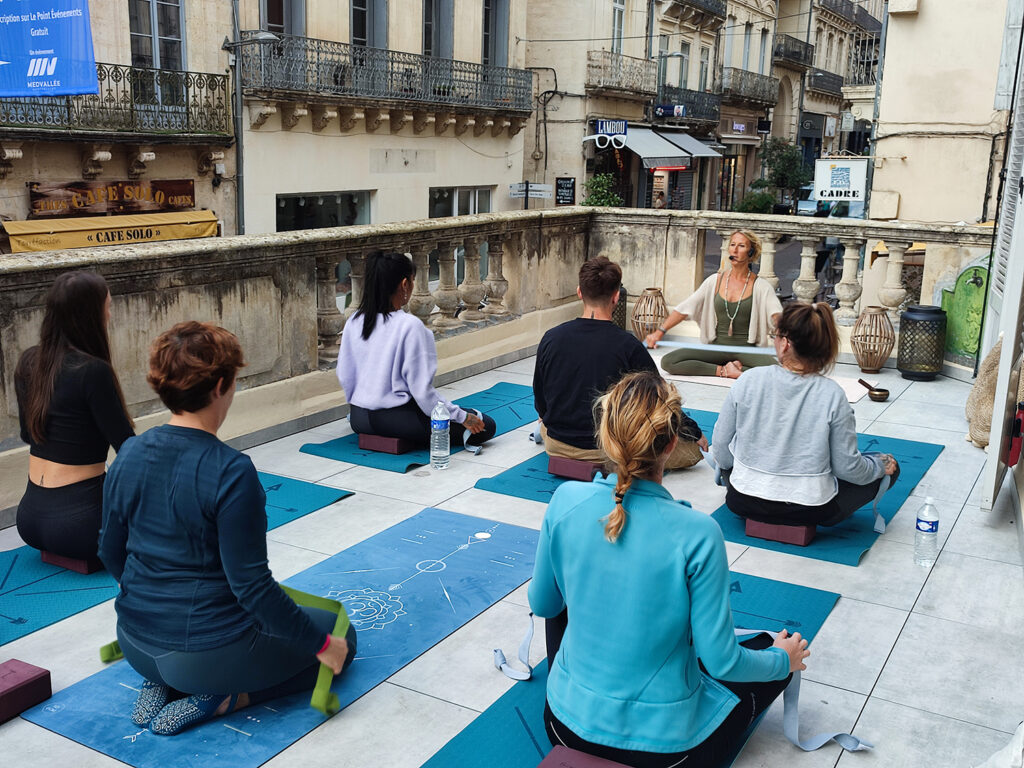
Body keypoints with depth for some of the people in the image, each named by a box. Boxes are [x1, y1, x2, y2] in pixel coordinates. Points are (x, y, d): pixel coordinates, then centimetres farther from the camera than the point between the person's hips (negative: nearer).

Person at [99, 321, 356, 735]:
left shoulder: (129, 454, -4)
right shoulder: (232, 472, -24)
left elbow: (110, 553, 8)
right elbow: (251, 585, -22)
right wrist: (321, 644, -10)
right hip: (211, 650, -7)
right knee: (340, 635, 14)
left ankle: (162, 685, 10)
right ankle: (222, 698, -3)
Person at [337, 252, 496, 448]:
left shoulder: (354, 321, 1)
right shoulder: (410, 326, -18)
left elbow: (344, 375, 8)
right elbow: (422, 389, -19)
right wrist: (462, 417, -9)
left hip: (359, 418, 8)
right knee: (485, 426, -2)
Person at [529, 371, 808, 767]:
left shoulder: (566, 501, -16)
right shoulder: (696, 534, -26)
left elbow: (542, 605, 0)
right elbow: (720, 660, -17)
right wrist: (783, 660, 5)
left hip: (570, 723, 3)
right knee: (771, 650, 21)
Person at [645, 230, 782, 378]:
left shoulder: (760, 286, -1)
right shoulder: (715, 281, 7)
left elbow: (776, 314, -16)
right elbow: (685, 309, 6)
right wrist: (660, 331, -4)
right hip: (717, 347, 3)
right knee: (668, 362, -20)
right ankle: (722, 370, -14)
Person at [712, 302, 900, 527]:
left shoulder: (748, 381, -14)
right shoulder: (832, 395, -18)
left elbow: (720, 448, -4)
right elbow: (848, 468, -10)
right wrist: (881, 466, 11)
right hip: (809, 512, -3)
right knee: (889, 469, 16)